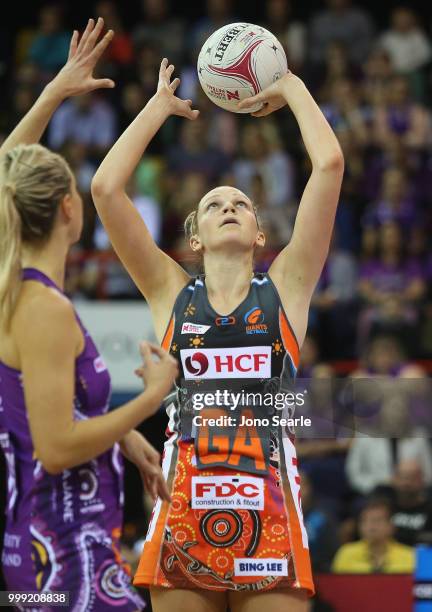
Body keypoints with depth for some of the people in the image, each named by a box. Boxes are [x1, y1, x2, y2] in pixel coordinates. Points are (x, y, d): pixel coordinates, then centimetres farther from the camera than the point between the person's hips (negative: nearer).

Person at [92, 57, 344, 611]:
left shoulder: (285, 287, 12)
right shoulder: (170, 292, 13)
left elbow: (330, 164, 5)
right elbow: (106, 187, 6)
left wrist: (292, 89, 17)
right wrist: (161, 105, 16)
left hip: (268, 513, -1)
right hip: (184, 510, 1)